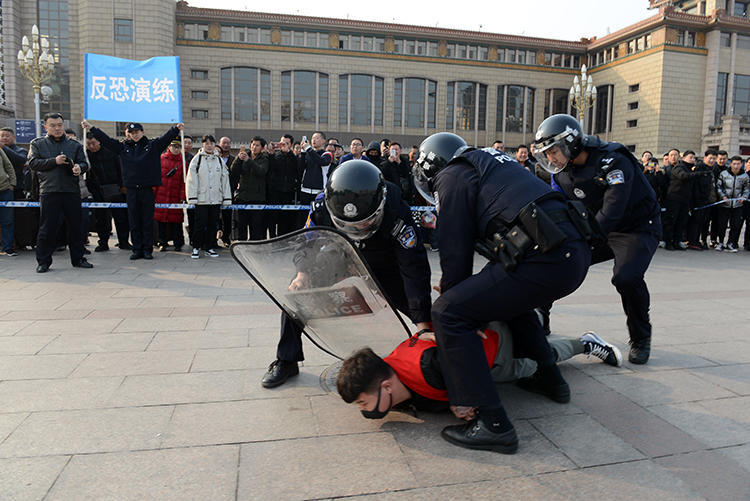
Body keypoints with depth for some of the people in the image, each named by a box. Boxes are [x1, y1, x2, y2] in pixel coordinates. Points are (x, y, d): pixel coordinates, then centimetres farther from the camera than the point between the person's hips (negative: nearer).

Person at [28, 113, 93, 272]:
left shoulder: (75, 145, 13)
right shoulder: (37, 144, 9)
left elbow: (84, 163, 7)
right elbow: (33, 163, 0)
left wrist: (79, 167, -16)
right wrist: (54, 161, -12)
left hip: (72, 191, 2)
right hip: (49, 191, -2)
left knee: (75, 227, 7)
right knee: (47, 228, 1)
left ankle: (78, 258, 18)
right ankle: (43, 261, 10)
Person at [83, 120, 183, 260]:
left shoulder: (153, 145, 6)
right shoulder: (123, 146, 14)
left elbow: (166, 137, -3)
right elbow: (106, 139, 16)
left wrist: (177, 129, -18)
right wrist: (91, 128, 13)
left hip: (147, 189, -2)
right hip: (131, 189, 3)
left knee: (148, 222, 3)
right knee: (134, 222, 6)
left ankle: (147, 249, 10)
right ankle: (137, 250, 13)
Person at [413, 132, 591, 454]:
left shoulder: (452, 177, 5)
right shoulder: (490, 161, 31)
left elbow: (455, 252, 0)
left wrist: (449, 296, 15)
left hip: (543, 261, -10)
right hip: (576, 253, 10)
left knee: (449, 314, -8)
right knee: (509, 298, 36)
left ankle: (492, 424, -8)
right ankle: (549, 379, 42)